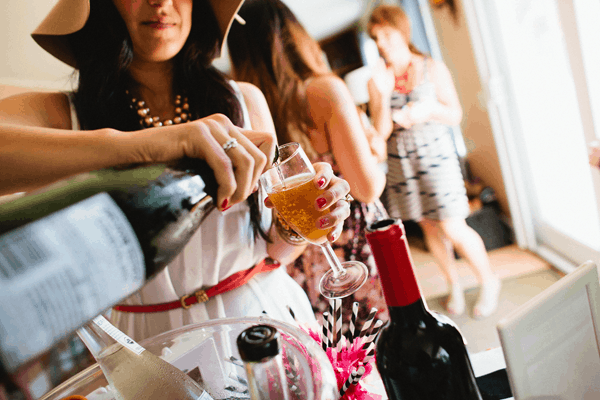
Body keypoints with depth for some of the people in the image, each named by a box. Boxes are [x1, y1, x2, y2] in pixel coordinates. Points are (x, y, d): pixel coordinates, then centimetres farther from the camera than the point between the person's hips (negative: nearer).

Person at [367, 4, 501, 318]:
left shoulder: (433, 69, -3)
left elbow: (455, 116, -2)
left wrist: (430, 109, -19)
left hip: (435, 154, -3)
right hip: (400, 160, 3)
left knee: (452, 227, -6)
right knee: (428, 226, 11)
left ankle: (488, 281, 19)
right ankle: (453, 284, 32)